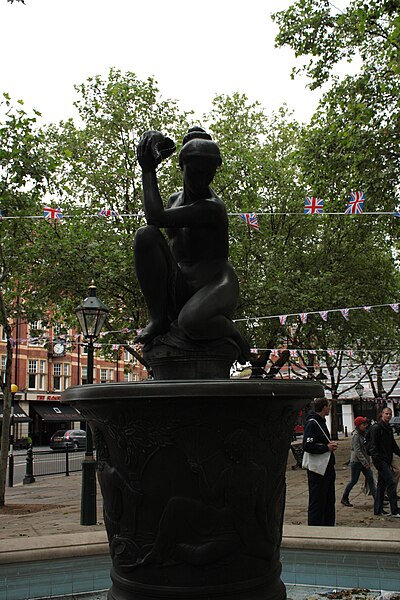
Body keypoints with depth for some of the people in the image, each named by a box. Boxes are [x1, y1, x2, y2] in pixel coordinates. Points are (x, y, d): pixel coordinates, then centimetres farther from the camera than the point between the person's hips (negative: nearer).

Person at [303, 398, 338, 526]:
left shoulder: (321, 422, 16)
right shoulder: (311, 423, -16)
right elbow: (307, 446, -25)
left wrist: (330, 445, 2)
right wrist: (327, 447, -18)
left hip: (327, 468, 10)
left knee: (329, 501, 16)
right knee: (317, 503, -3)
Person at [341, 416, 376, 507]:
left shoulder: (363, 434, 10)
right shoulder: (356, 436, -16)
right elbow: (357, 451, -21)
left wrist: (368, 460, 13)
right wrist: (365, 462, -23)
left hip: (364, 461, 8)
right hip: (356, 462, -8)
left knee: (370, 479, 1)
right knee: (353, 481, 1)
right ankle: (344, 498, 17)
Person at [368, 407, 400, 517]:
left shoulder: (389, 429, 15)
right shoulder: (376, 428, -11)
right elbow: (373, 445, -16)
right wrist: (377, 459, -23)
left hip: (386, 460, 9)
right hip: (380, 460, -9)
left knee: (382, 484, 12)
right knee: (391, 482, -12)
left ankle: (378, 509, 18)